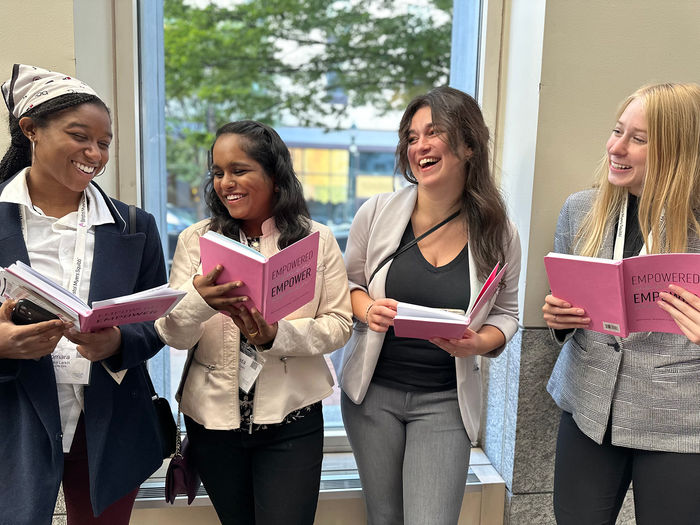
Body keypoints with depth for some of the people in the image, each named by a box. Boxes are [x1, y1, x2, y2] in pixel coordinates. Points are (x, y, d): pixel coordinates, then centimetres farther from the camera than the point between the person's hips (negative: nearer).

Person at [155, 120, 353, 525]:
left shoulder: (317, 240, -3)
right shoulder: (196, 240, 0)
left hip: (291, 419, -2)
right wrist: (198, 300, -28)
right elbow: (173, 336, -5)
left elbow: (340, 324, -5)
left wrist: (275, 336, -22)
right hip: (213, 417, 2)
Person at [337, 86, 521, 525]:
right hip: (373, 390, 1)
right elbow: (348, 282, 6)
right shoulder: (378, 212, -7)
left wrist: (479, 343, -16)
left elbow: (506, 312, 5)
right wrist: (368, 310, -15)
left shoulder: (499, 233, -7)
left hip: (445, 401, -1)